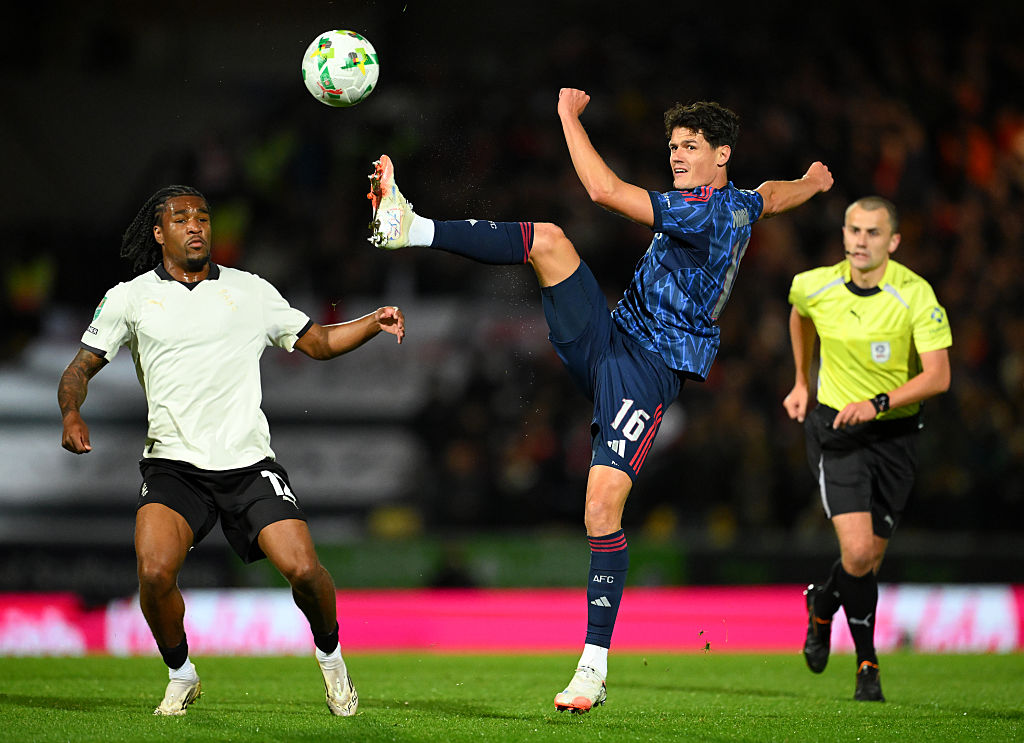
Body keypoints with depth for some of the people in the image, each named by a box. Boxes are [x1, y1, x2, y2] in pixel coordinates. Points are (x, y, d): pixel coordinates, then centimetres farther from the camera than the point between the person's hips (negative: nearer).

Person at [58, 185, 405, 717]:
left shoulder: (250, 291, 11)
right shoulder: (130, 298, 7)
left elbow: (317, 341, 20)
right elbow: (80, 368, 10)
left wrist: (373, 324, 2)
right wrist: (72, 414, -11)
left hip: (249, 462, 1)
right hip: (173, 466, -1)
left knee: (302, 569, -16)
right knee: (155, 571, -24)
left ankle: (329, 655, 16)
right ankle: (181, 675, 3)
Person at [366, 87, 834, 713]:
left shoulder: (705, 211, -16)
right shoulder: (741, 205, 14)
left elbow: (606, 191, -22)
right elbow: (775, 196, 39)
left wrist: (569, 114, -12)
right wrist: (813, 183, 62)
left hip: (648, 372, -9)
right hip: (603, 339, 9)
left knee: (603, 506, -20)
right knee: (549, 240, -10)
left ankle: (594, 667, -16)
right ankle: (410, 227, -14)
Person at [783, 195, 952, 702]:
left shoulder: (916, 295, -15)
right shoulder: (815, 286, -7)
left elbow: (937, 376, -20)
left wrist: (878, 403, -32)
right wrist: (801, 383, 23)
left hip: (894, 433, 1)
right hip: (835, 430, -1)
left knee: (871, 556, 6)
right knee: (857, 551, -16)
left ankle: (823, 605, 40)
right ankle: (866, 661, 6)